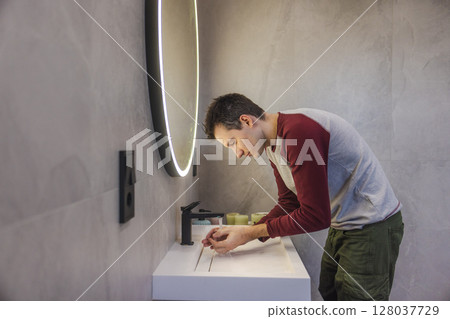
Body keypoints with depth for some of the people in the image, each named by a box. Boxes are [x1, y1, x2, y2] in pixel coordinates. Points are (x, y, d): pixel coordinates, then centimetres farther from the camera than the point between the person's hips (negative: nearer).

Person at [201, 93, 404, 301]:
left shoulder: (299, 130, -28)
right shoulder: (273, 145, 4)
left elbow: (315, 216, -27)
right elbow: (288, 204, 9)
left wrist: (249, 233, -19)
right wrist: (241, 234, -4)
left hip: (372, 227, -9)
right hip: (340, 225, 9)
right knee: (329, 296, 17)